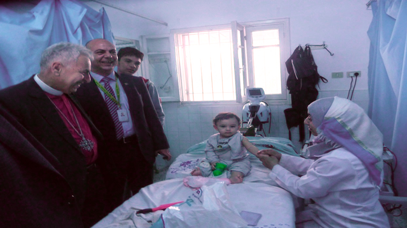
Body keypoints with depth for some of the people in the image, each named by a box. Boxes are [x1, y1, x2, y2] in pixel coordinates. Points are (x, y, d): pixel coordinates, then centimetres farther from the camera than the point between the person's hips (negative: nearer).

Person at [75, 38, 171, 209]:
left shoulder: (135, 83, 7)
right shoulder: (79, 88, -6)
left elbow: (150, 115, 8)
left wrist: (161, 144, 5)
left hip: (141, 149, 4)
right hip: (106, 155, -3)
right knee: (114, 208, 14)